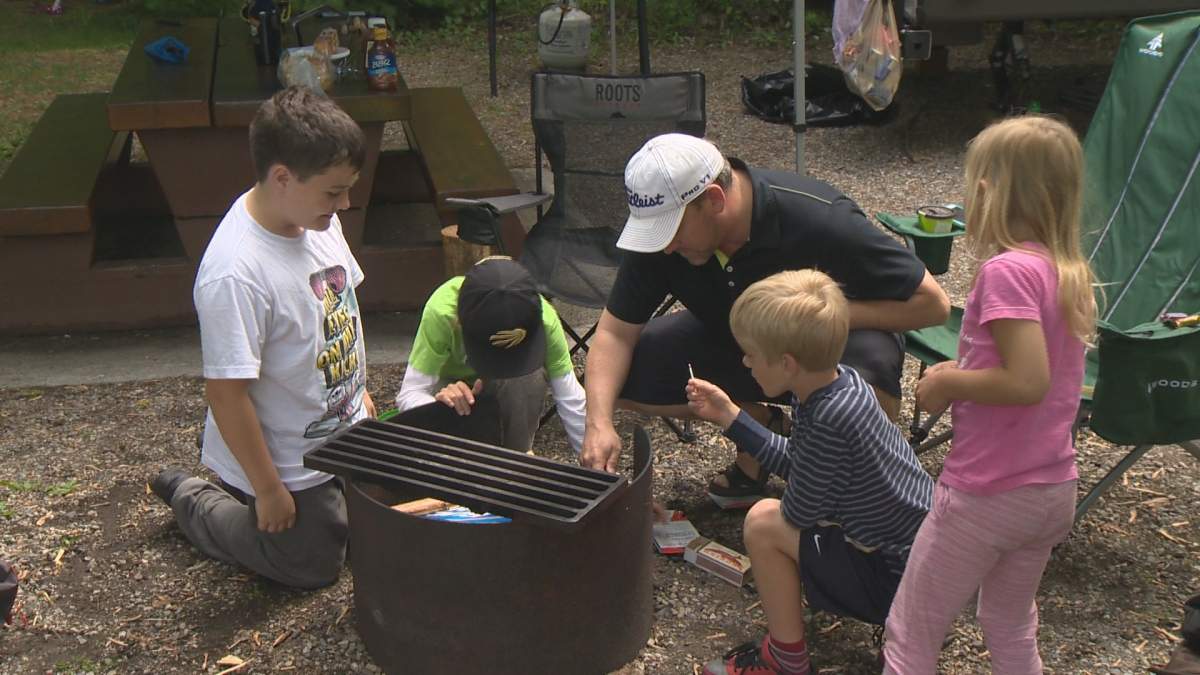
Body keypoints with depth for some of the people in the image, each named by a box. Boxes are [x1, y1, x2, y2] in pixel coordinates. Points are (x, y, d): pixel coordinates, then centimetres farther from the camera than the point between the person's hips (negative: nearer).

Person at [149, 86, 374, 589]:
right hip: (289, 466, -8)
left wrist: (358, 389, 17)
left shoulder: (317, 219, -9)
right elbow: (227, 392, -28)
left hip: (342, 434, 8)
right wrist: (268, 490, -20)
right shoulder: (235, 274, -35)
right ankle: (191, 500, 29)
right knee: (313, 565, 13)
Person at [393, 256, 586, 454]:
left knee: (530, 378, -34)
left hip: (515, 388, 1)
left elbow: (572, 400, -26)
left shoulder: (544, 319, -34)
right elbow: (409, 395, -35)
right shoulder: (441, 313, -38)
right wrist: (442, 404, -54)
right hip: (452, 383, -1)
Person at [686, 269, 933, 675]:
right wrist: (729, 416, 10)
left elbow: (799, 511, -19)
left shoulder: (830, 420, -31)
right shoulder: (839, 382, -3)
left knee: (764, 522, -11)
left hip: (899, 576, -10)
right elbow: (795, 462, 11)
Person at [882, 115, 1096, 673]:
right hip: (1052, 488, 8)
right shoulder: (1070, 271, 4)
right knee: (1010, 627, 27)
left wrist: (947, 383, -16)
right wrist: (965, 377, 5)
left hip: (986, 496, -8)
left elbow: (1028, 382, -29)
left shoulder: (1006, 270, -21)